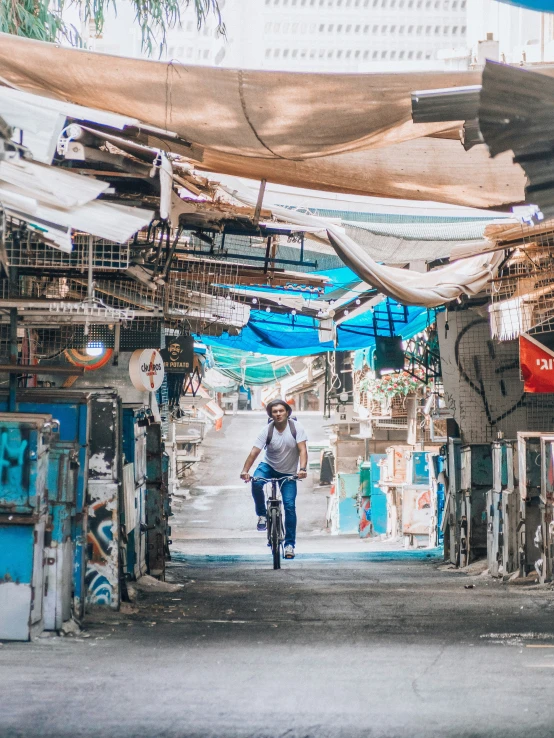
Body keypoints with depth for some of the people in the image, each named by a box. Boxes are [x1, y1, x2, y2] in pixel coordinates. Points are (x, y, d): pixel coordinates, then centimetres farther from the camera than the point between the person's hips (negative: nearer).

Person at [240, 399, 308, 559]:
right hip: (269, 466, 0)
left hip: (288, 473, 0)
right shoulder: (267, 430, -17)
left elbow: (302, 450, -21)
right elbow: (254, 452, -23)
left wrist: (302, 469, -38)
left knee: (290, 506, -9)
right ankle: (262, 515, -8)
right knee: (256, 483, -33)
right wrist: (245, 470, -38)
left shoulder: (296, 427, -16)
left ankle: (290, 544, 0)